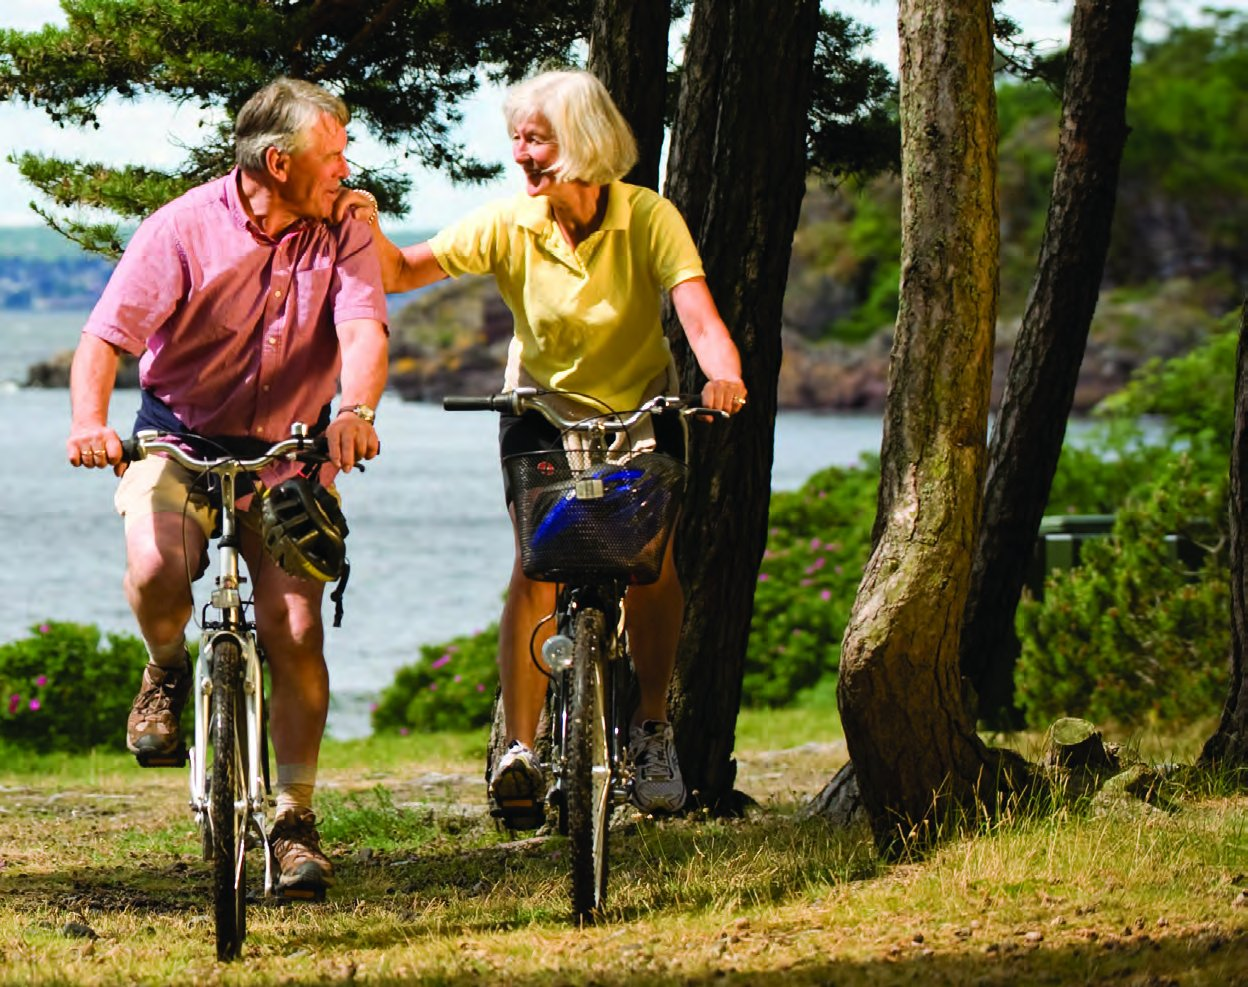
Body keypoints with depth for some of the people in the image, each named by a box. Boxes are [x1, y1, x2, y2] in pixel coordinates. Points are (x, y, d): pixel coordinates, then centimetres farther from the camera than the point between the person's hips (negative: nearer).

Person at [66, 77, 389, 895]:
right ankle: (168, 673, 6)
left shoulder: (344, 234, -6)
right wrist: (91, 422, -39)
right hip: (181, 435, -2)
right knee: (155, 569, -30)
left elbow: (364, 330, -22)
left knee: (295, 628, -10)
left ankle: (297, 819, 2)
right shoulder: (184, 230, -13)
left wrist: (357, 410, -44)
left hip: (290, 449, 2)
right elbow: (106, 337, -19)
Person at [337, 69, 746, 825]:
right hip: (543, 408, 0)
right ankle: (521, 750, -16)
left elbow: (699, 315, -31)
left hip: (642, 408, 0)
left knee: (653, 556, -16)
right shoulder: (510, 224, -15)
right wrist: (369, 229, -35)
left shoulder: (647, 218, -20)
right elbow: (402, 273, -13)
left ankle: (653, 727, 3)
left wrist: (723, 374, -52)